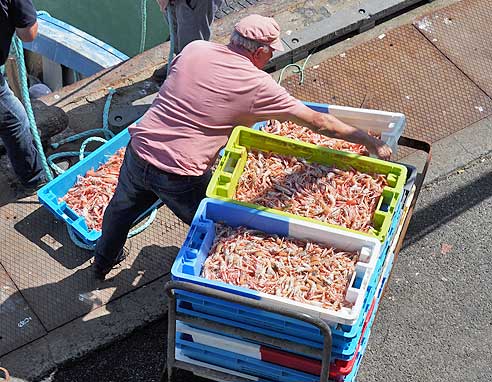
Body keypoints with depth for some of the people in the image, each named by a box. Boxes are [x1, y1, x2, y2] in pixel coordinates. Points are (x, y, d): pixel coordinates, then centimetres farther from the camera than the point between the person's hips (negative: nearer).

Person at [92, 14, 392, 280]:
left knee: (123, 207, 32)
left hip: (139, 149, 6)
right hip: (179, 176, -6)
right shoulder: (257, 85, -12)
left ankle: (103, 262, 58)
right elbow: (318, 123, -7)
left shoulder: (194, 49, 0)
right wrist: (371, 142, 2)